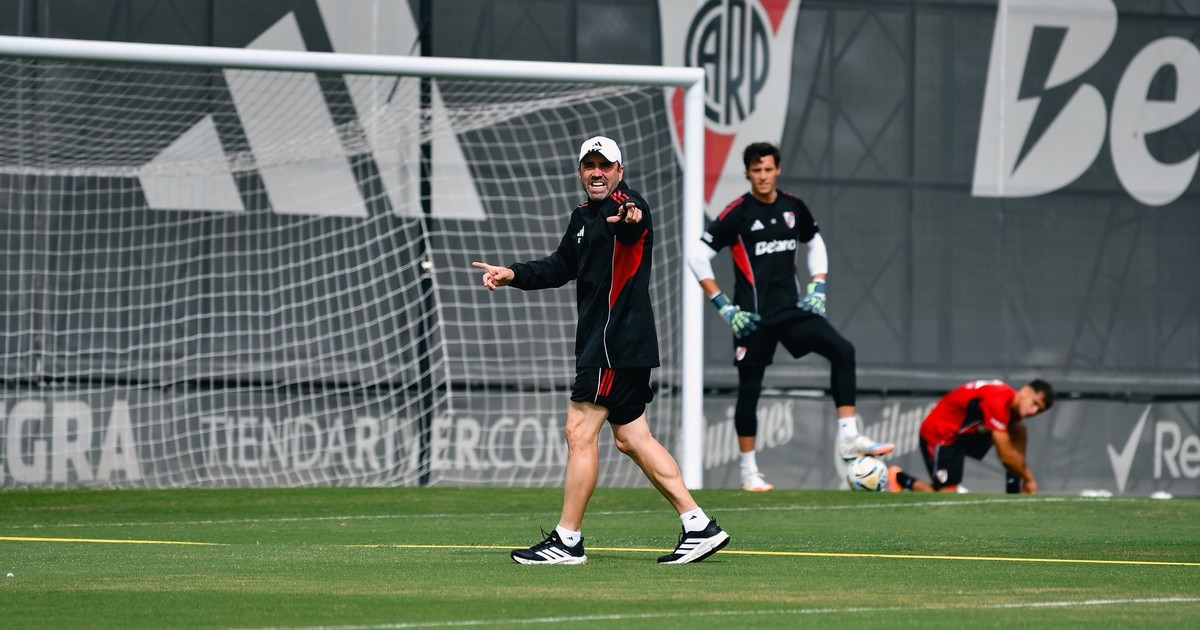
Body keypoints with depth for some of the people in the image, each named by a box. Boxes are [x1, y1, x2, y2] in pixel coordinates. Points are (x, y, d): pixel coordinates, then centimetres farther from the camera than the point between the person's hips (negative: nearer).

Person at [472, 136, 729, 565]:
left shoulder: (627, 205, -13)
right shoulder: (583, 216, 16)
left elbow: (633, 226, -38)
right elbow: (561, 266, 28)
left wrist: (631, 221, -61)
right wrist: (513, 275, 16)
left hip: (619, 343, -10)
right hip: (601, 341, 10)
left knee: (580, 430, -8)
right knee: (631, 438, 10)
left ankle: (567, 541, -3)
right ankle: (699, 527, 11)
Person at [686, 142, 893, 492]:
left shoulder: (793, 207, 5)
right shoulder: (737, 213, -10)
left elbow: (814, 244, 23)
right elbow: (697, 256, -10)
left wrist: (817, 287, 9)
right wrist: (723, 306, -13)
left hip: (791, 308, 4)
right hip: (753, 316, -4)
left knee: (842, 350, -14)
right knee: (750, 389, 2)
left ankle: (847, 439, -14)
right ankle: (749, 473, 14)